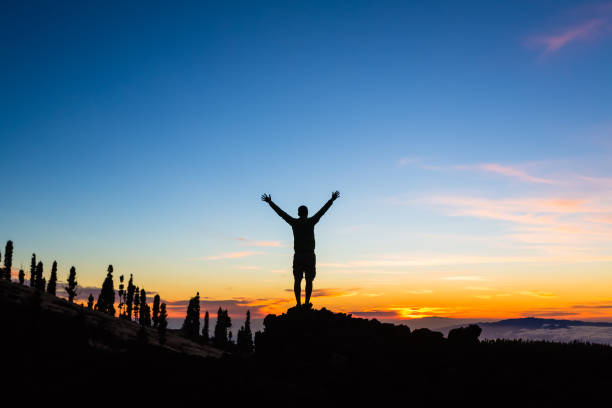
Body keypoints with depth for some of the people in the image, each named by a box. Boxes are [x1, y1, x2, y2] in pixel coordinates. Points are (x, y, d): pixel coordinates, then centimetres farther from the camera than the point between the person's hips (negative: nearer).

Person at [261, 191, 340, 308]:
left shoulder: (294, 222, 3)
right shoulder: (311, 221, 0)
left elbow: (280, 212, 10)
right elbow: (322, 210, 6)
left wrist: (270, 202, 19)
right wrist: (332, 200, 16)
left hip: (298, 256, 1)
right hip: (310, 255, -1)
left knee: (297, 280, 4)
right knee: (309, 280, 4)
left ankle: (298, 303, -2)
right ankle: (307, 302, -4)